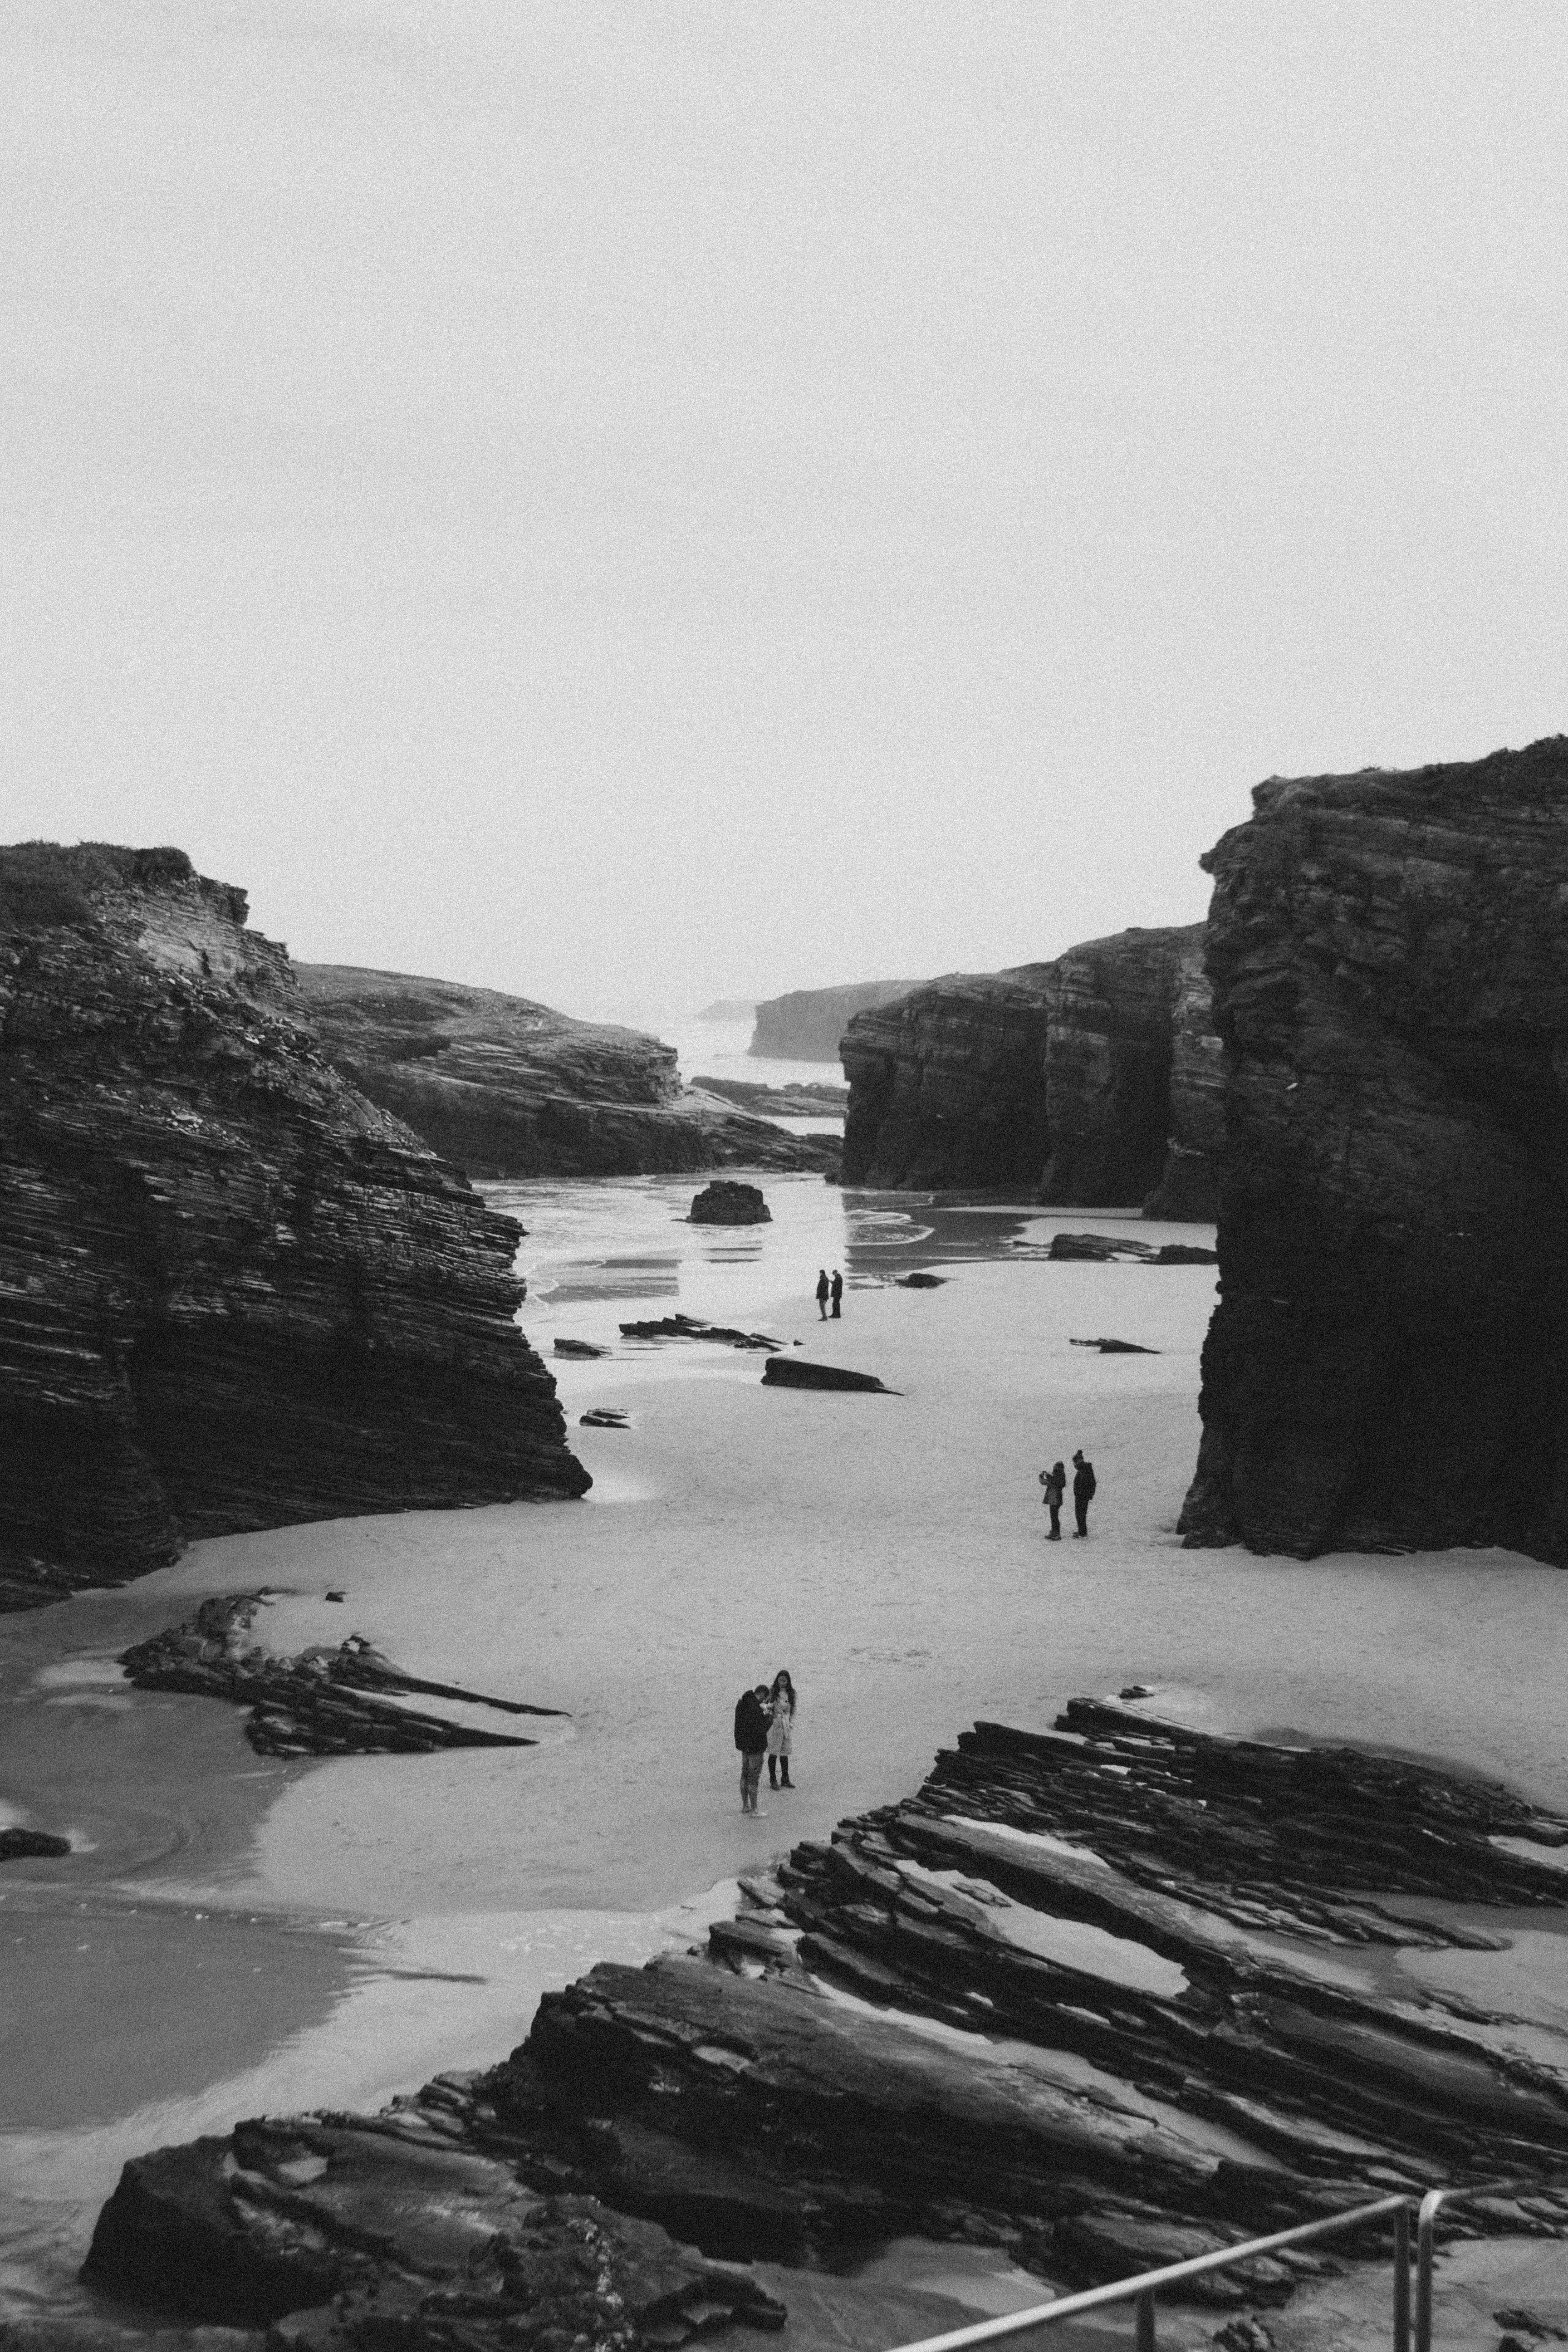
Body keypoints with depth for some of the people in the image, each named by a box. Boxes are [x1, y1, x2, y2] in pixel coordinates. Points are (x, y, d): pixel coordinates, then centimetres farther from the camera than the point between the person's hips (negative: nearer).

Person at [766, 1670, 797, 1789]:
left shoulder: (791, 1693, 7)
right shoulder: (772, 1692, -2)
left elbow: (793, 1710, 11)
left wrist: (791, 1724, 2)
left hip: (786, 1725, 3)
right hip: (774, 1724, -3)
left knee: (785, 1753, 10)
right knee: (774, 1753, -3)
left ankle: (785, 1779, 19)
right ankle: (773, 1780, 4)